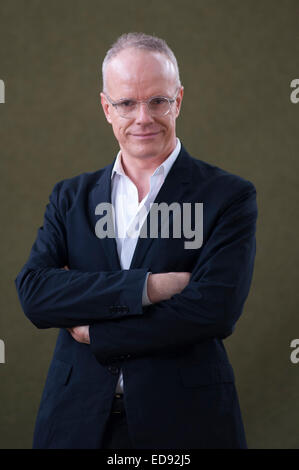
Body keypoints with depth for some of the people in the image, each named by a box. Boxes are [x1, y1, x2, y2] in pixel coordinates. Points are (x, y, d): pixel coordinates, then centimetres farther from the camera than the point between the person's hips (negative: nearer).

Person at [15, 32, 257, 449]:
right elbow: (33, 292, -7)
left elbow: (216, 310, -16)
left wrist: (94, 333, -10)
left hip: (183, 425, -2)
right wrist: (145, 286, -19)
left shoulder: (229, 196, -5)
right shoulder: (72, 196, 7)